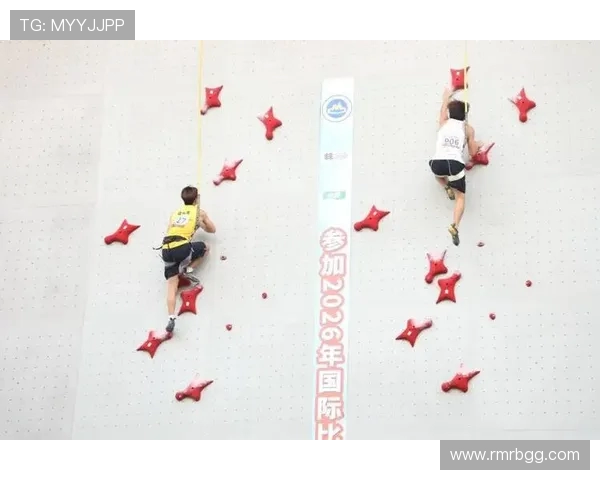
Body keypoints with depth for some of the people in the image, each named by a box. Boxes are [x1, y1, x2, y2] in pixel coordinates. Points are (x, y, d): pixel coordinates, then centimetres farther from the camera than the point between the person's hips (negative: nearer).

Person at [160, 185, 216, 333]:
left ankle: (171, 318, -12)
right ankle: (187, 269, 8)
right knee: (205, 247, 26)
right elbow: (212, 230, 29)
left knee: (171, 285, 4)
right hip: (182, 247, -4)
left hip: (166, 250, 4)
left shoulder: (175, 213, 26)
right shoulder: (199, 212, 17)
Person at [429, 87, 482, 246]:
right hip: (455, 164, -2)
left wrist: (446, 97, 63)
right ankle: (455, 226, -18)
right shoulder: (468, 129, 16)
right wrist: (477, 145, 43)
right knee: (460, 197, 7)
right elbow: (472, 152, 21)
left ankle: (447, 188, 16)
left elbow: (443, 109, 44)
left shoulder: (444, 123, 20)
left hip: (437, 163, 2)